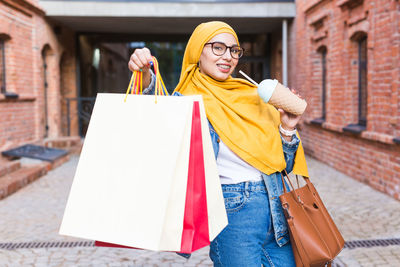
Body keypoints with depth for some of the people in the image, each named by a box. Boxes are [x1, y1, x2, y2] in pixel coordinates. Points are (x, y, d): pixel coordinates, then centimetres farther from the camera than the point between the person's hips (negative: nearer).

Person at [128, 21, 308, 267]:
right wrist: (145, 76, -44)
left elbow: (282, 164, 13)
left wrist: (287, 129, -3)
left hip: (276, 209, 5)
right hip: (233, 215, -5)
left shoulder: (252, 95, 10)